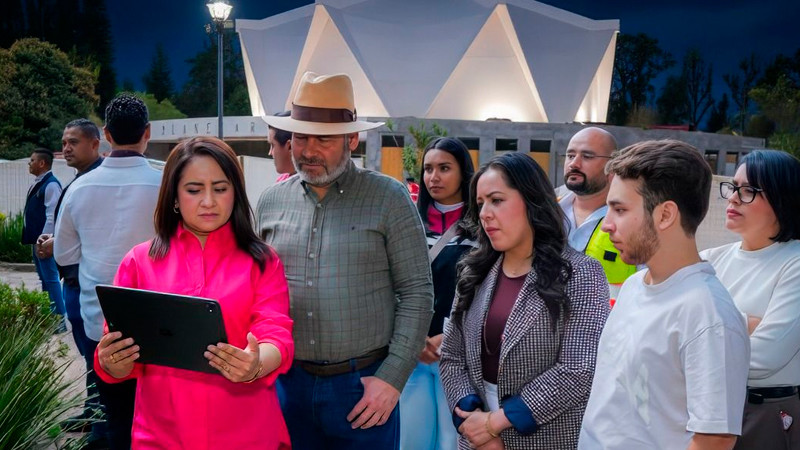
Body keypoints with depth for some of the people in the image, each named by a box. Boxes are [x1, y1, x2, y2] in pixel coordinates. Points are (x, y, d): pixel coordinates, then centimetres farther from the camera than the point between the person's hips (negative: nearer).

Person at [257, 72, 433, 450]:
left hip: (364, 384, -3)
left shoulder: (389, 199, -6)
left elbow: (417, 293, -6)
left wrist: (393, 378, -11)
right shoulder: (271, 201, 5)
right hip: (288, 382, 3)